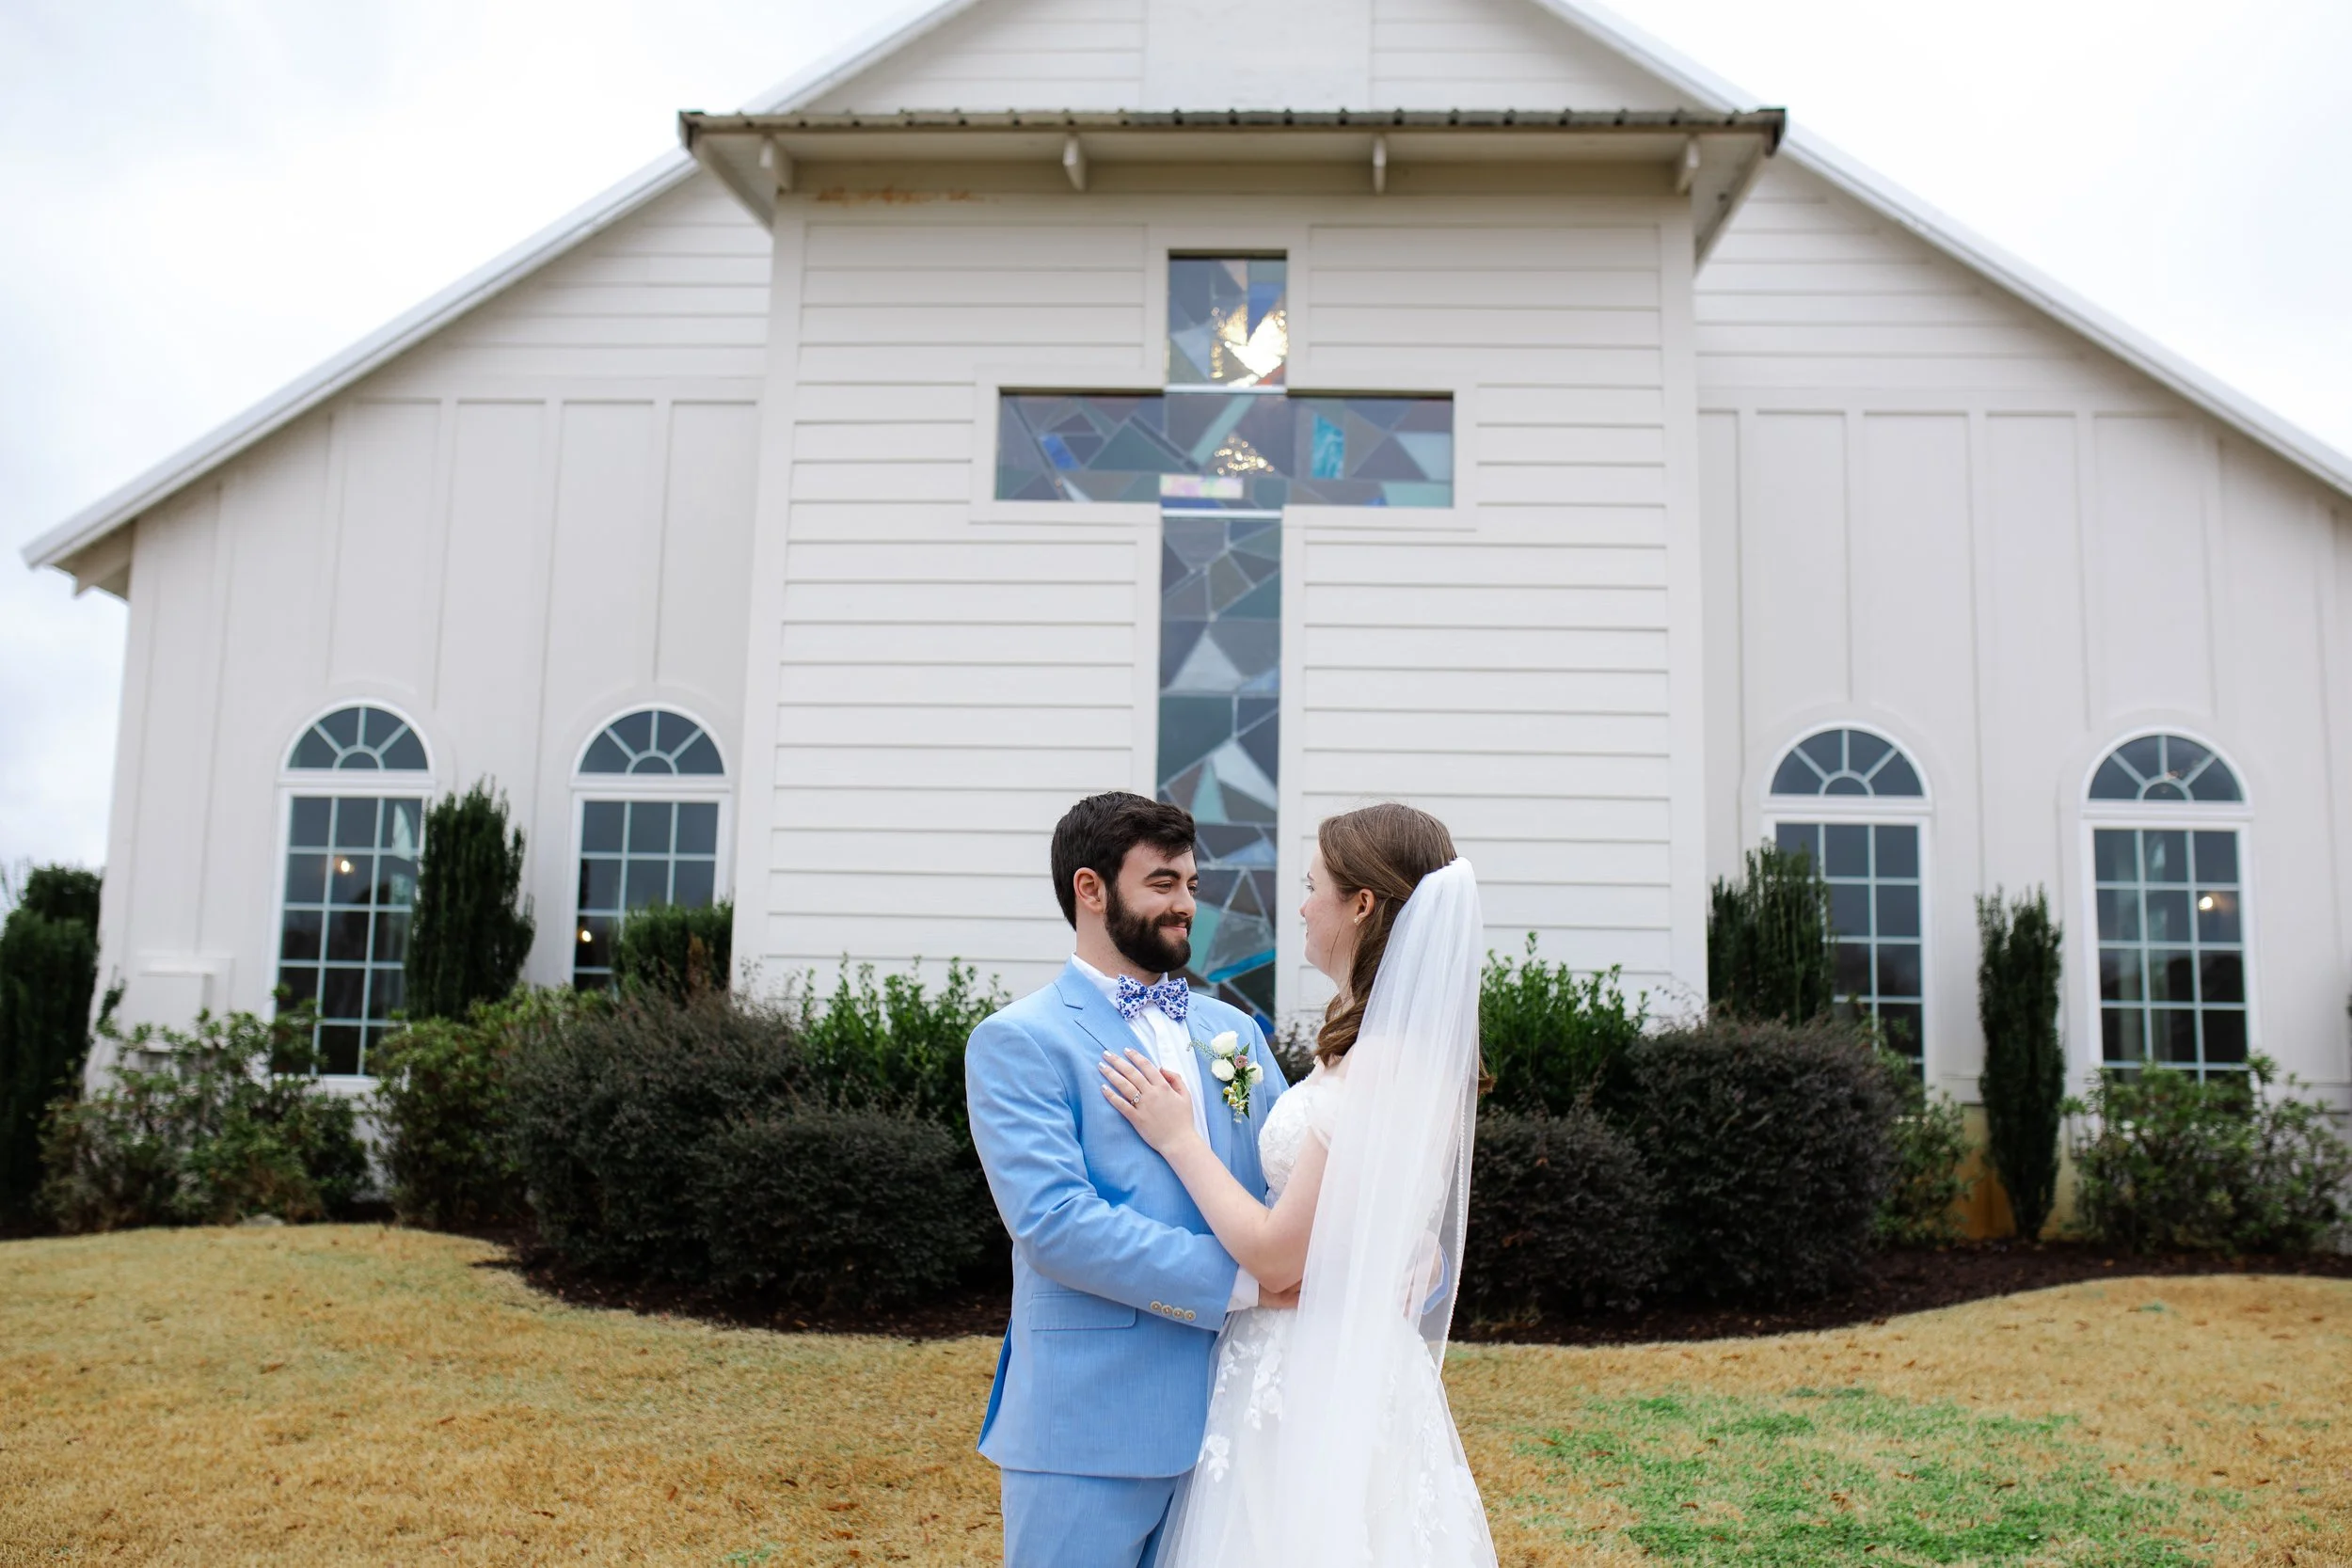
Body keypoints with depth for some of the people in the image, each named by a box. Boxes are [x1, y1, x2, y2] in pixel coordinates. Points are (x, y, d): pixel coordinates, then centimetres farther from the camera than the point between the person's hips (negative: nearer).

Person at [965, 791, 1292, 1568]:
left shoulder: (1234, 1030, 13)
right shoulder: (1018, 1042, -7)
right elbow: (1054, 1223, -18)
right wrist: (1240, 1282, -19)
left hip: (1227, 1416, 6)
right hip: (1092, 1427, -6)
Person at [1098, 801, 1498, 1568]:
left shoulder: (1377, 1069, -23)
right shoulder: (1414, 1052, 7)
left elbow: (1275, 1254, -21)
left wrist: (1178, 1136, -10)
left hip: (1319, 1390, -9)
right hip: (1357, 1374, 9)